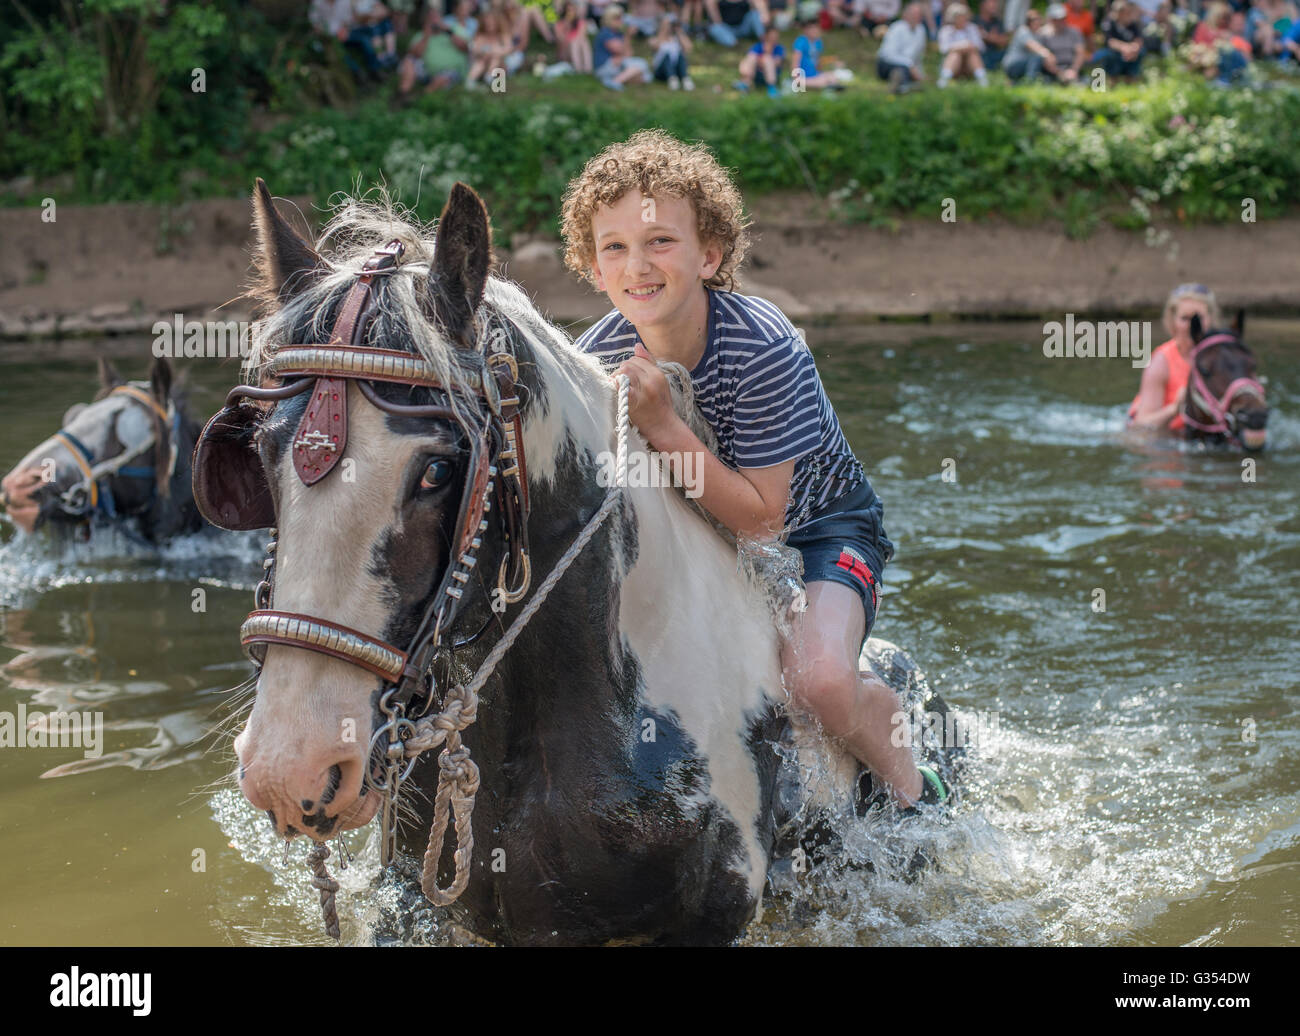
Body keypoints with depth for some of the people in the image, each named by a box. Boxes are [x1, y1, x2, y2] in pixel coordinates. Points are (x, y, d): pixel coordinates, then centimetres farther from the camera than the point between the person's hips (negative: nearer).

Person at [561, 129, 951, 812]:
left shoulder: (766, 350, -30)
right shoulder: (596, 359, -16)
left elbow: (761, 517, -29)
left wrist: (662, 427, -37)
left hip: (819, 526, -5)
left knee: (820, 681, -31)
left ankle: (913, 788, 2)